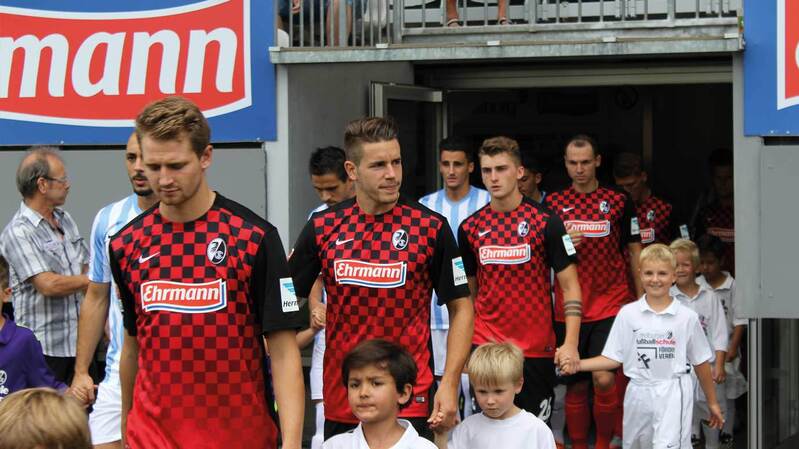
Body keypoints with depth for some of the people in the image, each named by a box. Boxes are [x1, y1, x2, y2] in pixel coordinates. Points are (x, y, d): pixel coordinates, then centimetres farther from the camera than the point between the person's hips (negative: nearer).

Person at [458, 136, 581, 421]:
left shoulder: (545, 222, -6)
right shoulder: (470, 228, 4)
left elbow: (569, 285, -6)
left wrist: (570, 344, -16)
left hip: (536, 347, -2)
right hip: (485, 344, 2)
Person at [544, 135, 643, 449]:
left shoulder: (619, 201, 3)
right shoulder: (553, 203, 6)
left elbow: (634, 252, 9)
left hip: (610, 305, -2)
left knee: (604, 379, -14)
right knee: (575, 385, 6)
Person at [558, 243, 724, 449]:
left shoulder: (687, 317, -2)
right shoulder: (627, 314, 1)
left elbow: (701, 363, 7)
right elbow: (613, 358, 3)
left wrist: (712, 403, 12)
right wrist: (577, 365, -10)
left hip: (672, 393, -3)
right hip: (638, 392, 3)